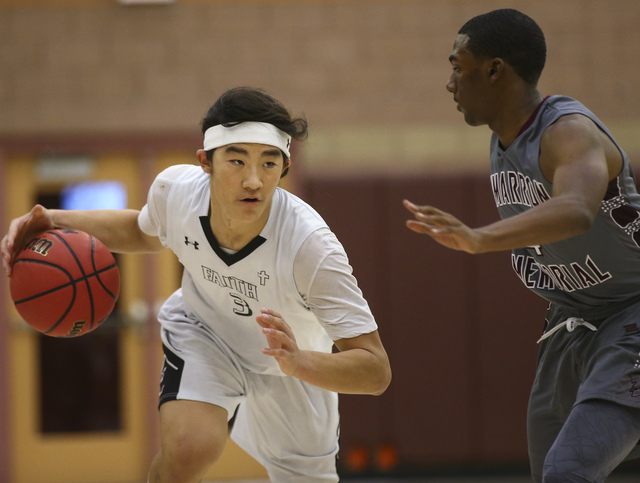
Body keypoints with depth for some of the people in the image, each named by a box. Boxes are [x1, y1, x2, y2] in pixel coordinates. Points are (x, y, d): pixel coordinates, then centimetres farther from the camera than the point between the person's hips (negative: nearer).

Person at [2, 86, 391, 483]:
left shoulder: (311, 246, -39)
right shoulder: (176, 188, -27)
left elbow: (377, 371, -37)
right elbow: (147, 232, 1)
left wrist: (298, 362, -57)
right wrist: (59, 221, -15)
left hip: (298, 366, 0)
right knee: (187, 450, -30)